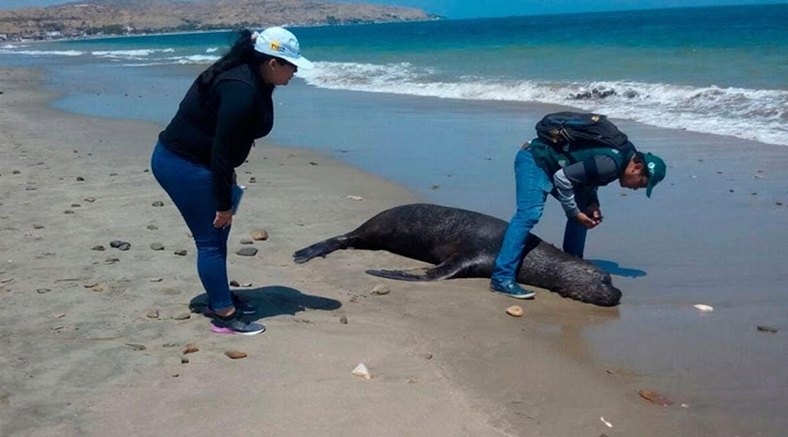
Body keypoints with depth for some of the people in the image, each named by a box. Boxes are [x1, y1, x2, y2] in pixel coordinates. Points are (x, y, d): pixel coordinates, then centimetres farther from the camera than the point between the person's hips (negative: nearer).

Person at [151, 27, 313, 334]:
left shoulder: (252, 79, 3)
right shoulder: (241, 90, -28)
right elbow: (222, 149, -26)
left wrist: (228, 173, 17)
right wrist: (224, 204, -20)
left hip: (191, 160, 10)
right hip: (182, 165, -10)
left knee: (216, 236, 18)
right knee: (211, 240, -4)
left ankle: (220, 299, 31)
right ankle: (224, 316, 5)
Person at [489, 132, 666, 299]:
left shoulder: (622, 154, 5)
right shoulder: (611, 163, -26)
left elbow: (587, 176, 16)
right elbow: (562, 177, -26)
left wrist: (592, 203, -1)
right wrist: (575, 213, -16)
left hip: (547, 163, 10)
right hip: (533, 160, -10)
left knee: (583, 212, 11)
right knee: (529, 215, -22)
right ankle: (502, 278, -25)